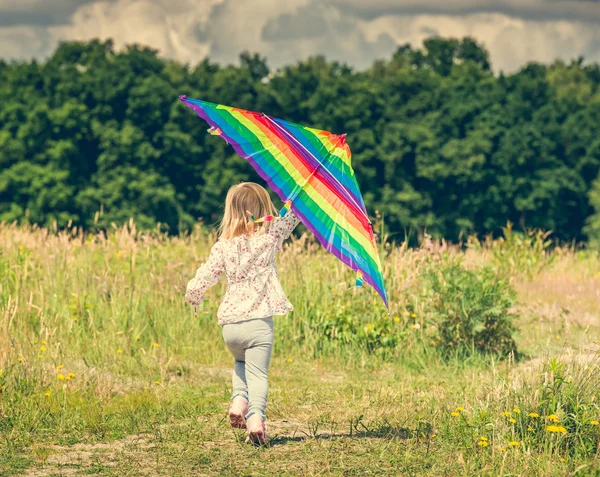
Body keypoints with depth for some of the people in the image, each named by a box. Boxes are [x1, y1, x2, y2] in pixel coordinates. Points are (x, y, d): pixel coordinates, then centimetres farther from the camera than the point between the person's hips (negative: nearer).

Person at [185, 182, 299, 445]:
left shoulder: (223, 247, 0)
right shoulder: (269, 237, -3)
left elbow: (200, 283, -2)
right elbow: (293, 216, 8)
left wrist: (193, 298, 19)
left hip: (229, 323, 2)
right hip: (259, 321, -2)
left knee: (241, 362, 28)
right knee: (258, 373, 2)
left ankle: (239, 399, 8)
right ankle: (256, 415, -19)